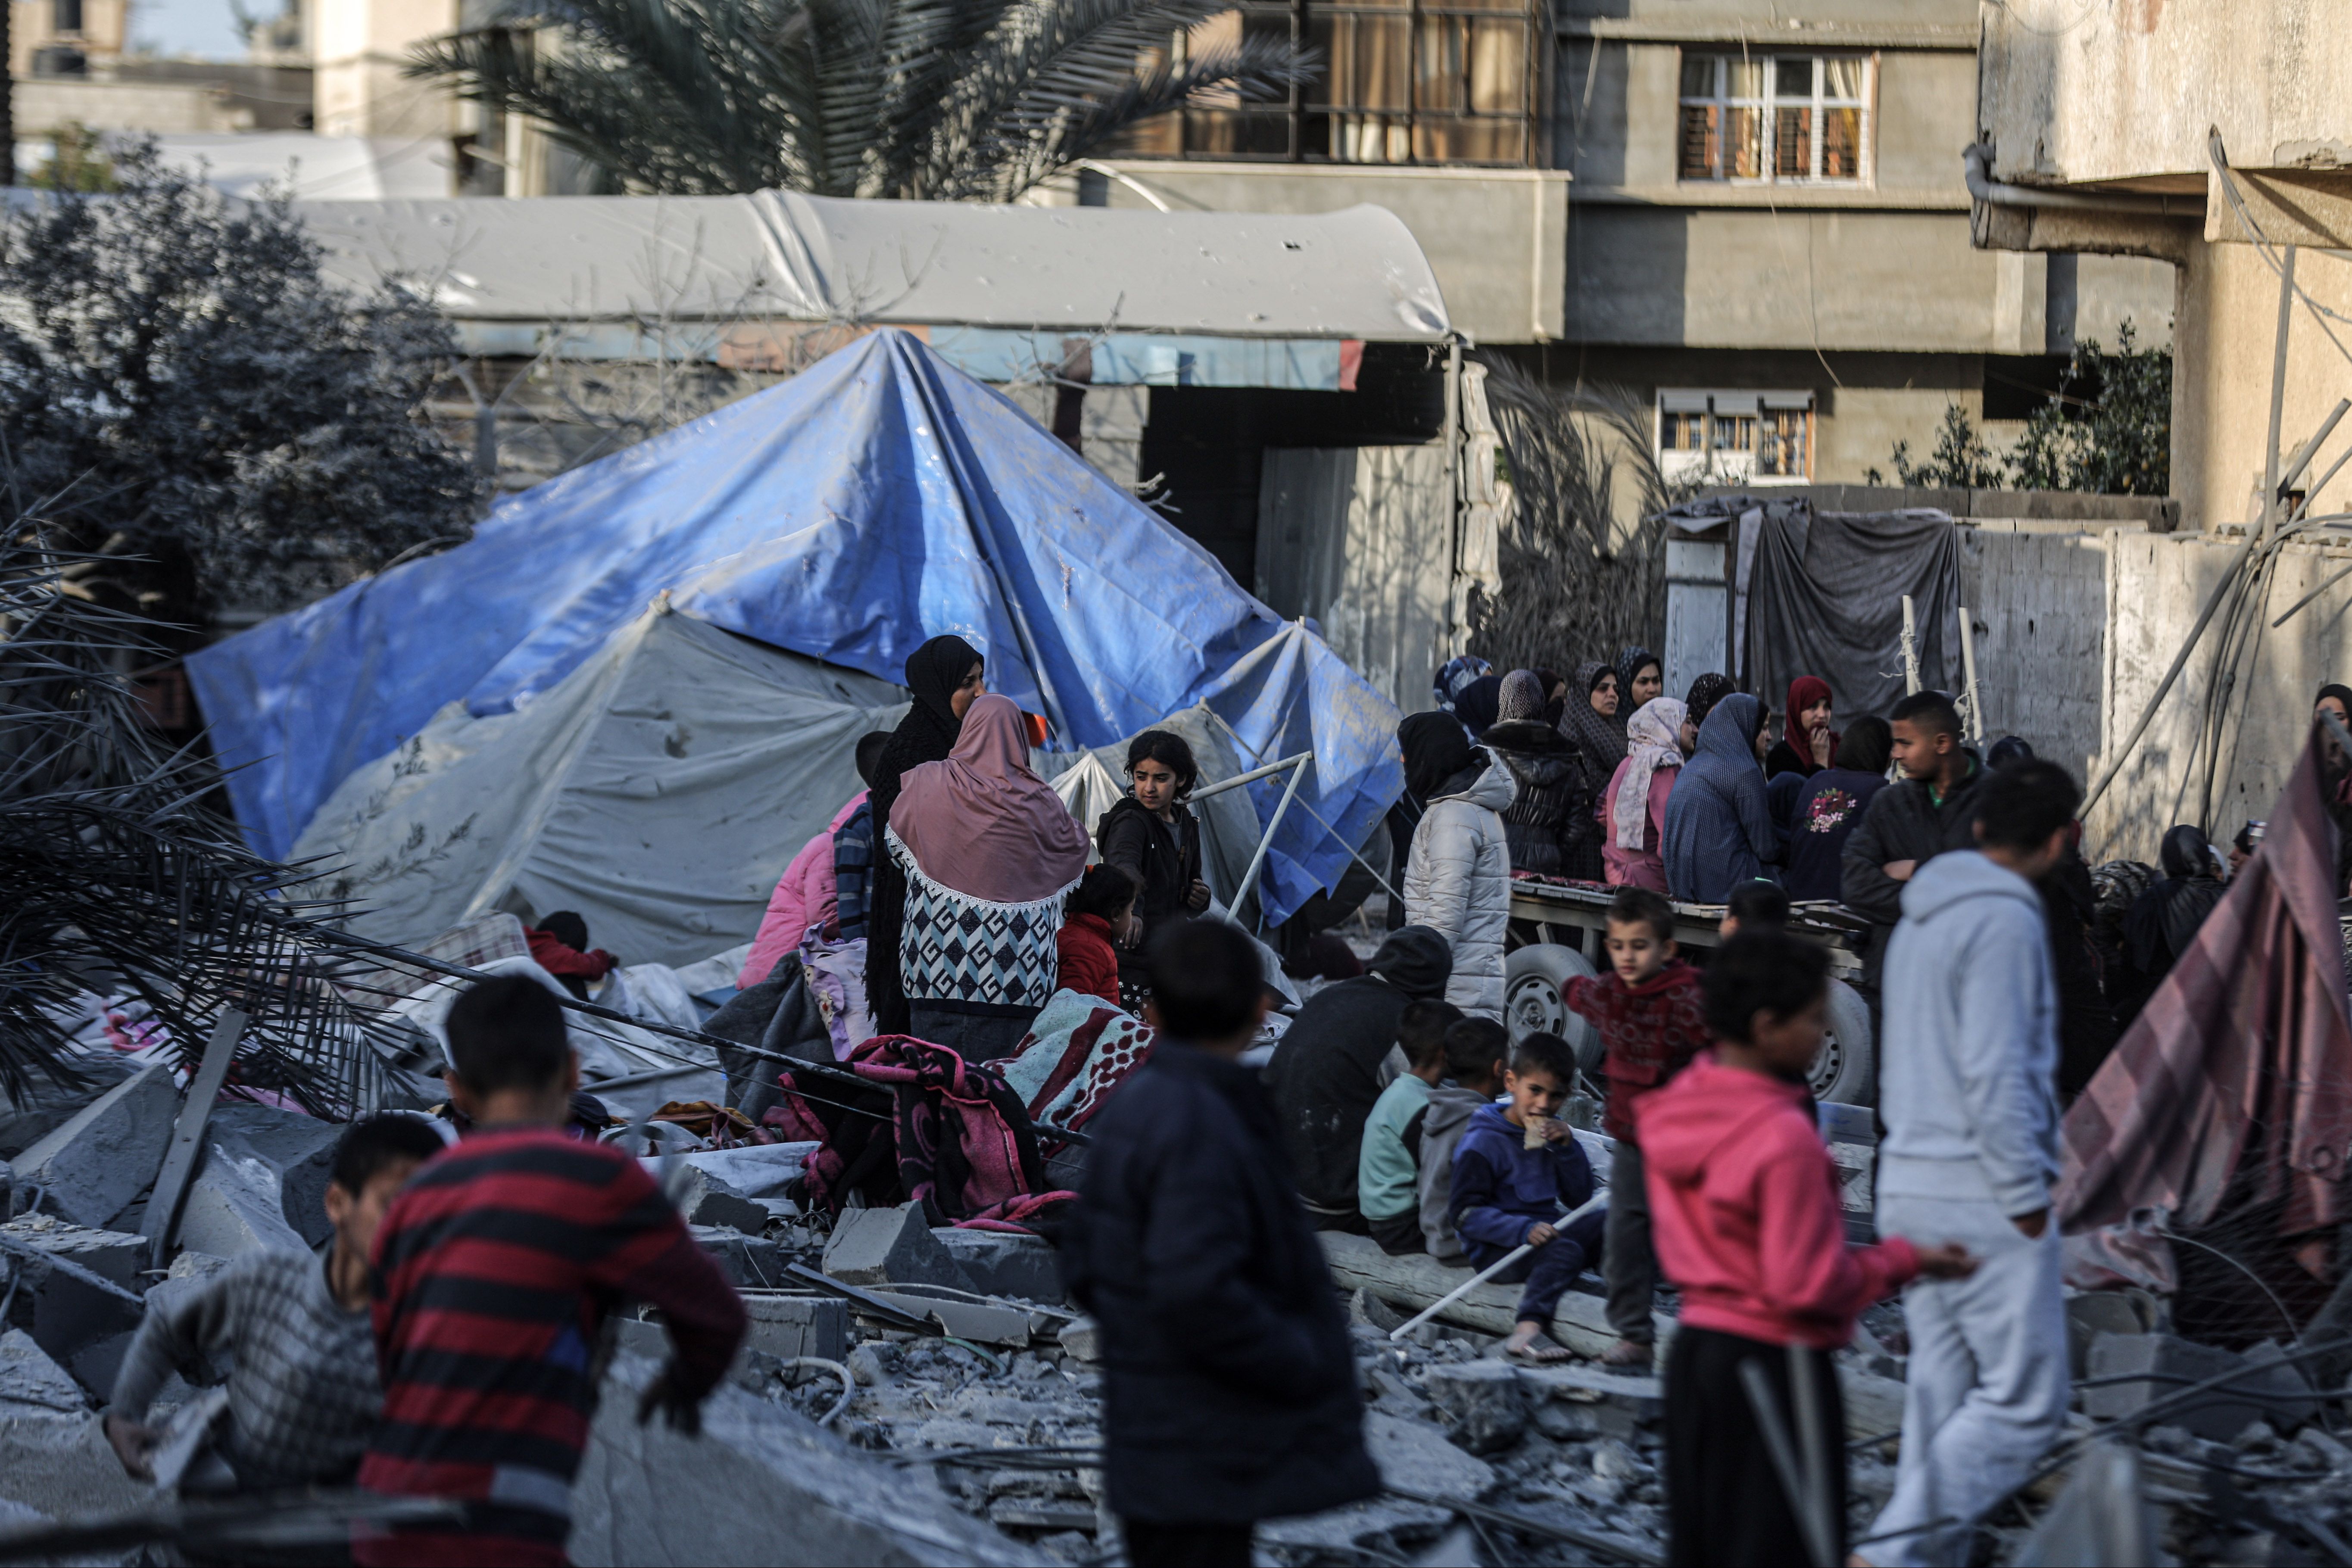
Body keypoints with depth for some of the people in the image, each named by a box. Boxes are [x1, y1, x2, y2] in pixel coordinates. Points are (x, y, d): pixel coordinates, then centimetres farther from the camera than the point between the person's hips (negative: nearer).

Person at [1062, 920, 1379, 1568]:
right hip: (1206, 1459, -9)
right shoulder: (1200, 1125, -20)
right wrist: (1305, 1367, -19)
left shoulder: (1134, 1109, 8)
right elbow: (1196, 1290, -29)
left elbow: (1083, 1265, 15)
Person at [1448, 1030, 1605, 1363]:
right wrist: (1524, 1231, -31)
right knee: (1565, 1251, -33)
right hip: (1497, 1250, -8)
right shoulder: (1483, 1143, -11)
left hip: (1542, 1229, 8)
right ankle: (1526, 1331, -52)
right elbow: (1466, 1214, -18)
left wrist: (1568, 1148, -5)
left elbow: (1579, 1200, 11)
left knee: (1606, 1221, -9)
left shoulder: (1551, 1132, 13)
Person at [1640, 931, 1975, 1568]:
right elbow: (1808, 1286, -19)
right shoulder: (1786, 1140, -22)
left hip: (1694, 1348, 8)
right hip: (1774, 1364, -8)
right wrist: (1904, 1259, -7)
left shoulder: (1670, 1114, 4)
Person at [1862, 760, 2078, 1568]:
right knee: (2026, 1403, -5)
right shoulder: (2003, 922, -13)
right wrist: (2028, 1198, -15)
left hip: (1911, 1189, 9)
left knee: (1942, 1393, 11)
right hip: (1982, 1197, -9)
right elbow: (1995, 1072, -19)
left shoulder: (1920, 920, 15)